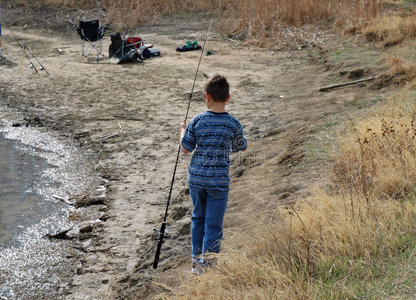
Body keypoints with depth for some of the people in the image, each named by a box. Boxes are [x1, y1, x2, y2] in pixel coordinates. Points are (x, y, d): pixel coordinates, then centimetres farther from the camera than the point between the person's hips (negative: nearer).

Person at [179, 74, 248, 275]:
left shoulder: (197, 121, -7)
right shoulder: (233, 124, -8)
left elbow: (185, 149, -1)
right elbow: (242, 148, 7)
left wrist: (182, 130, 17)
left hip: (196, 179, 2)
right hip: (218, 182, -2)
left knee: (198, 218, 20)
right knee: (213, 225, 4)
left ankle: (196, 260, 27)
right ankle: (207, 264, 5)